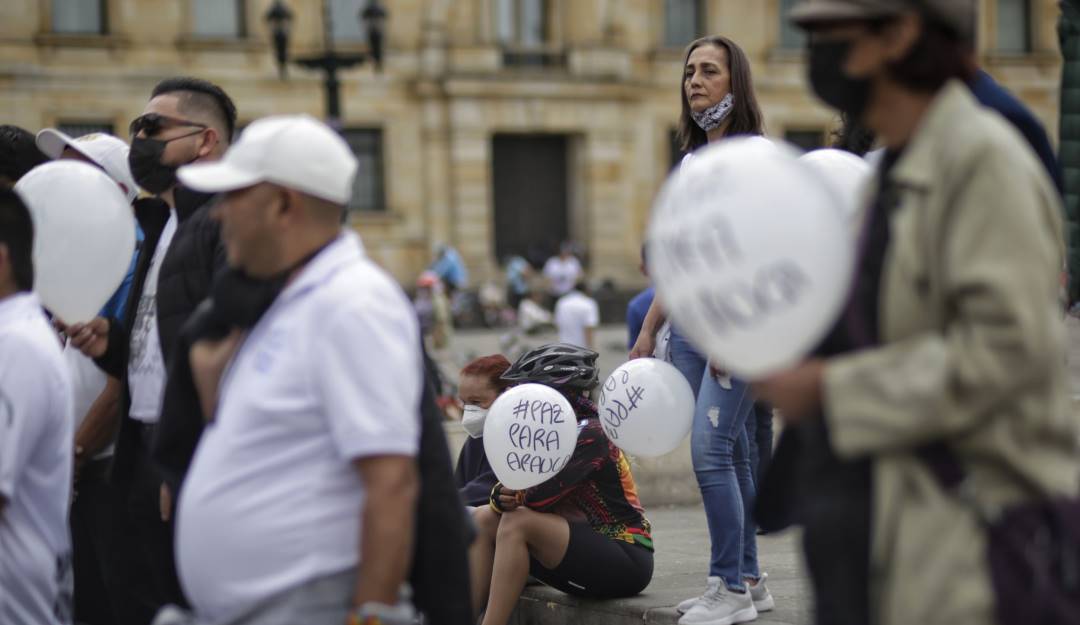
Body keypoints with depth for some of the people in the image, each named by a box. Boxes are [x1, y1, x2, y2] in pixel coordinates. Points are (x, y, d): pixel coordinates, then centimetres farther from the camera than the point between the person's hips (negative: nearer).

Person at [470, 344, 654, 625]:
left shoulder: (590, 435, -16)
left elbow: (539, 496, -25)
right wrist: (503, 497, -19)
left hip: (626, 562, -9)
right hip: (590, 549, 9)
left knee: (518, 524, -25)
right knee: (485, 520, 2)